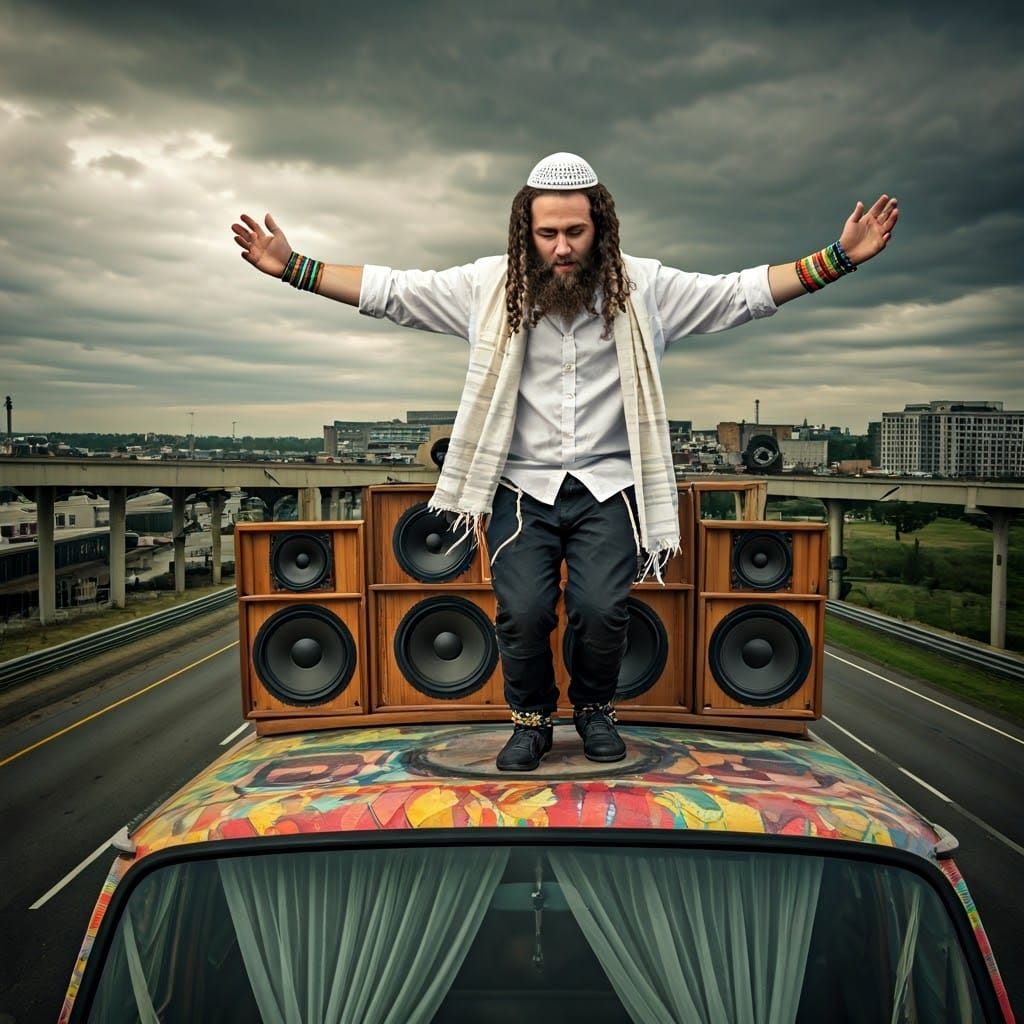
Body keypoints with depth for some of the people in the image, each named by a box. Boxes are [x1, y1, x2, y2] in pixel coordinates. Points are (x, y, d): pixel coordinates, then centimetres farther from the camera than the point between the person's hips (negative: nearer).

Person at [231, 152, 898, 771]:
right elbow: (391, 291, 5)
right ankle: (532, 718, 16)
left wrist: (838, 260, 0)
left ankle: (595, 708, 18)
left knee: (602, 609, -15)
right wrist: (292, 266, -1)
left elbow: (739, 294, 6)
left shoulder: (641, 286, 3)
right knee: (523, 613, -15)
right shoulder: (491, 285, 2)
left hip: (607, 487, 0)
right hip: (522, 486, 0)